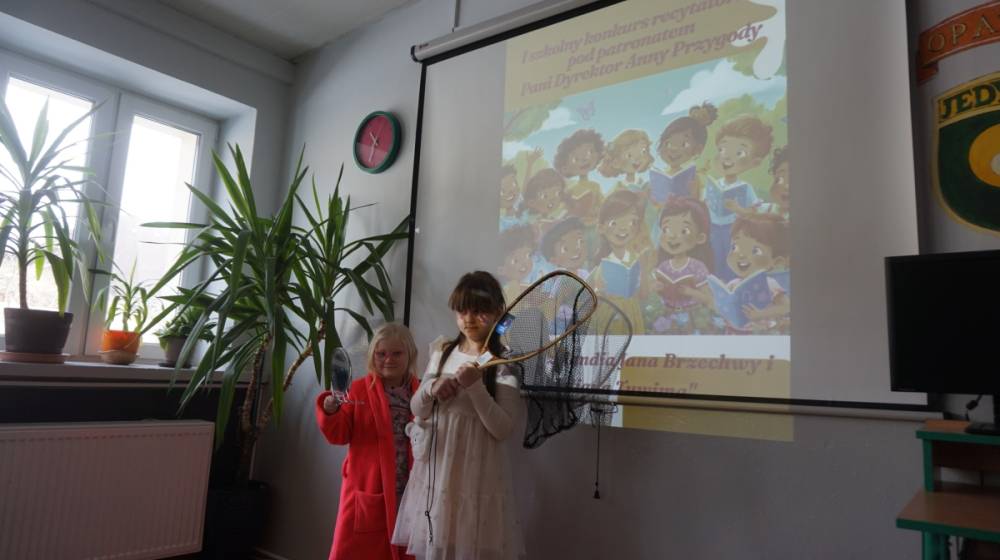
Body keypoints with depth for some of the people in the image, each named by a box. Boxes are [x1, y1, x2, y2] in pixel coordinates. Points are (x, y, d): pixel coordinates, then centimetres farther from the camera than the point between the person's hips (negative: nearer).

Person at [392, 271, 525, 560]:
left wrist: (475, 386, -24)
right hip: (434, 467, 5)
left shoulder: (503, 364, -10)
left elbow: (502, 429, -15)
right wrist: (431, 390, -12)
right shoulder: (441, 351, 5)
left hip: (475, 472, -4)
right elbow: (417, 411, 9)